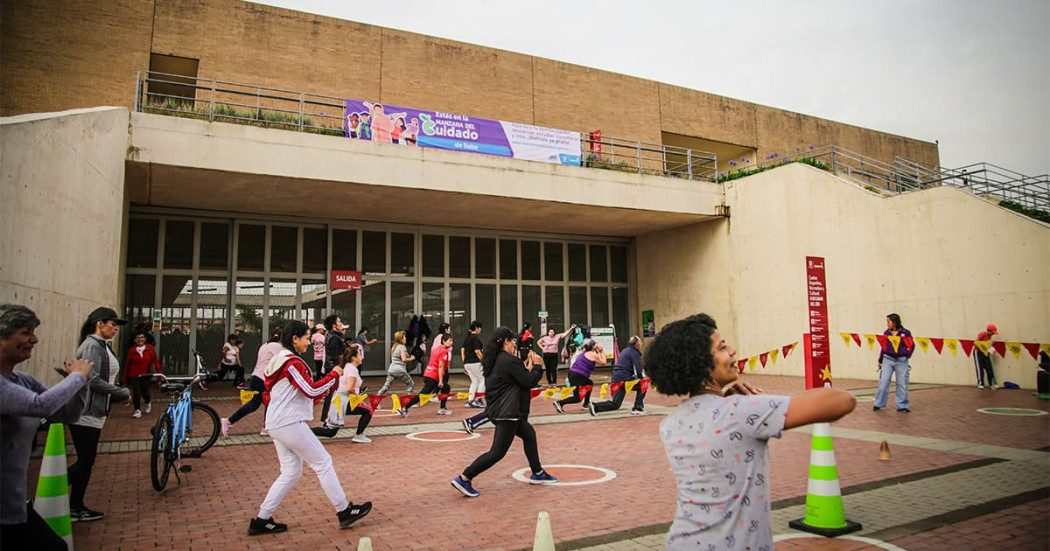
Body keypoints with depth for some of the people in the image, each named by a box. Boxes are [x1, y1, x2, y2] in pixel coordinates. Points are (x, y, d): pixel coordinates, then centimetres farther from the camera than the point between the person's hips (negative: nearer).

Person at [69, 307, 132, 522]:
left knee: (86, 462, 13)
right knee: (85, 462, -5)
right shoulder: (92, 346, -15)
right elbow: (93, 380, -22)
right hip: (84, 414, -9)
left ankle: (76, 508, 21)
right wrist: (123, 393, -16)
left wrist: (120, 393, 3)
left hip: (93, 413, 10)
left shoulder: (103, 346, 14)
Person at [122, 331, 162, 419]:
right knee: (136, 393, -6)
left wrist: (159, 373, -8)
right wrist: (125, 379, 7)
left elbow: (156, 361, -2)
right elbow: (127, 365, 4)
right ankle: (137, 411, 8)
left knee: (145, 392, 1)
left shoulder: (150, 349, -2)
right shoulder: (132, 350, -1)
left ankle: (148, 402, 35)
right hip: (134, 376, 0)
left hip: (146, 375, 0)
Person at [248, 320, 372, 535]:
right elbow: (312, 390, -18)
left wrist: (320, 394, 9)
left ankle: (261, 520, 14)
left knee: (291, 472, 13)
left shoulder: (280, 360, 17)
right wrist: (334, 374, -7)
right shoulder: (292, 362, -14)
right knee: (323, 463, -1)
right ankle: (344, 511, 6)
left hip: (276, 425, 10)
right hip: (290, 423, -10)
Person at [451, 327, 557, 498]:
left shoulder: (494, 361, 10)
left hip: (499, 410, 11)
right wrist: (536, 366, 3)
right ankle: (464, 479, -6)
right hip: (507, 412, -11)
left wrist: (526, 366, 11)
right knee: (497, 452, -6)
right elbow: (529, 382, -12)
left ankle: (537, 473, 33)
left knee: (529, 434, 23)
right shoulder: (509, 360, -19)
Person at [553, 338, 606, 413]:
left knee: (590, 383, 27)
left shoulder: (585, 353, 19)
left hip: (572, 373, 9)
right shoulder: (593, 355, -6)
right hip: (577, 377, -9)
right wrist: (602, 352, 12)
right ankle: (560, 403, -16)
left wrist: (599, 352, 18)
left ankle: (586, 404, 27)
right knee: (577, 398, -4)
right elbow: (603, 362, 2)